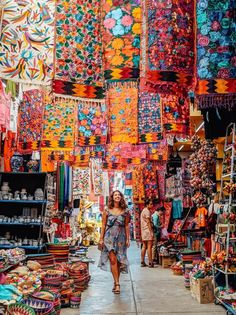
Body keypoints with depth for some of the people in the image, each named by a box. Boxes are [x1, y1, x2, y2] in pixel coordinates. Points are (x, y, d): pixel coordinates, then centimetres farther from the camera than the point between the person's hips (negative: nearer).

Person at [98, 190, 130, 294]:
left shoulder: (125, 212, 5)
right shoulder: (107, 211, 3)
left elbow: (127, 226, 7)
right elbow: (103, 225, 5)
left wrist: (128, 239, 4)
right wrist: (101, 239, 3)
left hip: (121, 237, 1)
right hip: (109, 237, -1)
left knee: (118, 261, 4)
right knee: (113, 260, -9)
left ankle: (116, 282, 20)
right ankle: (117, 284, -6)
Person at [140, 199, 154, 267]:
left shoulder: (143, 211, 20)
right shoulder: (147, 211, -10)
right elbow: (148, 222, -16)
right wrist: (151, 232, -17)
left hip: (143, 231, 10)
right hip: (148, 230, -10)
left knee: (144, 246, 10)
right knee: (149, 246, -8)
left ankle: (142, 262, 12)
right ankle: (150, 262, -8)